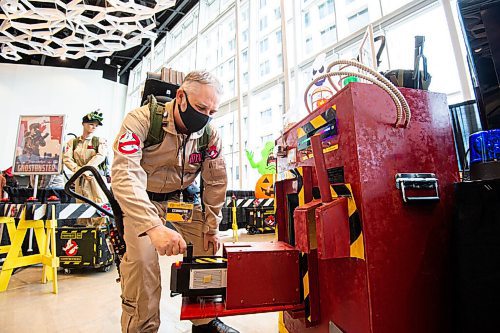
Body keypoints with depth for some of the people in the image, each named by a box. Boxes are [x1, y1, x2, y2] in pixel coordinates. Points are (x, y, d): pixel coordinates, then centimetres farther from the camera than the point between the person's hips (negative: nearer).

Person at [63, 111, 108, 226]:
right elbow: (67, 159, 3)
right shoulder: (73, 142, 13)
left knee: (99, 205, -10)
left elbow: (100, 156, -9)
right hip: (80, 179, 2)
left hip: (96, 177, -2)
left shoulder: (100, 141, 7)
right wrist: (80, 171, -12)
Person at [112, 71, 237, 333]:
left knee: (207, 250, -1)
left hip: (183, 199, 4)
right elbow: (124, 176, -35)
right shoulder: (141, 120, -24)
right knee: (141, 258, -23)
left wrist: (212, 227, -2)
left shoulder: (210, 134, -12)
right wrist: (153, 227, -48)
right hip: (142, 201, -3)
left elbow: (216, 183, -3)